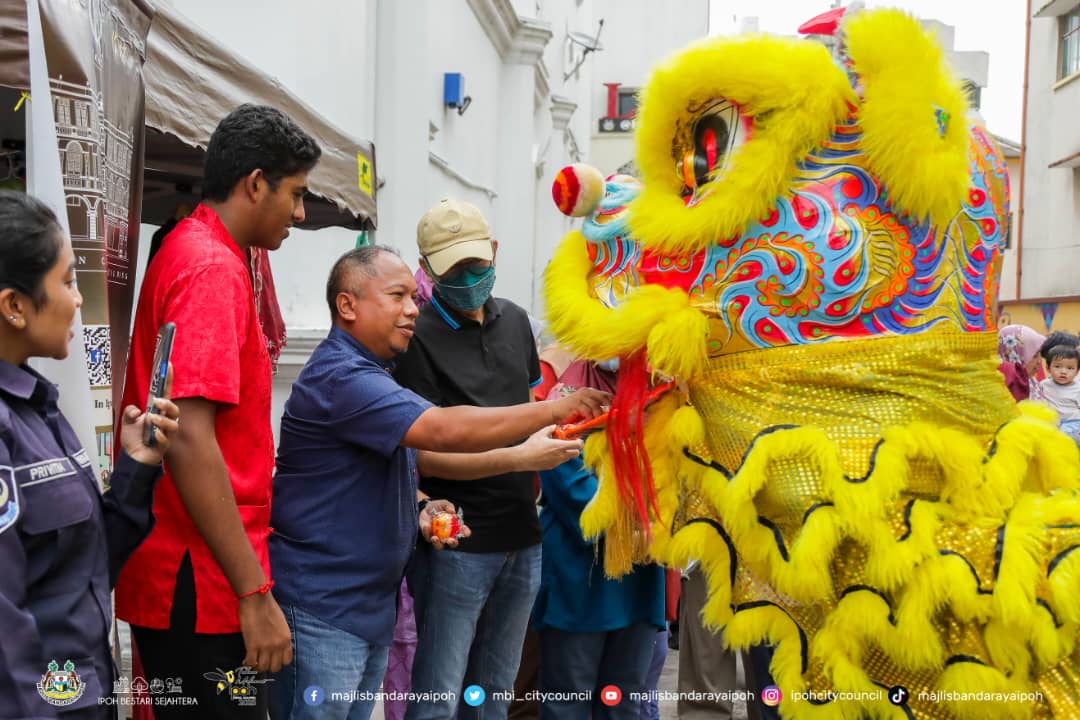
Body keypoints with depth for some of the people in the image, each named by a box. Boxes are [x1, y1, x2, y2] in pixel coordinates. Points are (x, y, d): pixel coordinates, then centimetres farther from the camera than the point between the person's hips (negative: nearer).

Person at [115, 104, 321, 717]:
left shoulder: (189, 249, 13)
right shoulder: (214, 269, -16)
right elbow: (190, 443, -24)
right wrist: (255, 593, -22)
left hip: (168, 572, 10)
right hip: (204, 583, -10)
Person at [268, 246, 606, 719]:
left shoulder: (368, 374, 15)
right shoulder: (338, 376, -20)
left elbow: (419, 453, 18)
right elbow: (445, 431, -28)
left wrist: (520, 457, 9)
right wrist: (554, 409, -21)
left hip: (372, 604, 10)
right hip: (320, 608, -10)